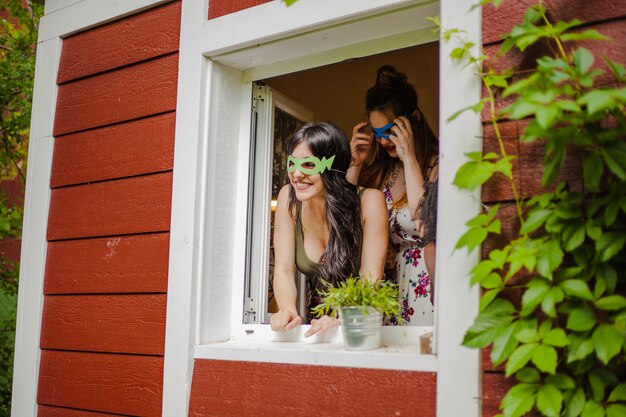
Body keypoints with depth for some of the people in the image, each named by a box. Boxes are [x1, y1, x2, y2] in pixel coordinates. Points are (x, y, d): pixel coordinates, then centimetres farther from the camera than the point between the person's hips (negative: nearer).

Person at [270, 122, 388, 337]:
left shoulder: (369, 201, -17)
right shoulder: (289, 197, -8)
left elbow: (371, 279, -19)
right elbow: (284, 270, -10)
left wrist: (341, 320, -35)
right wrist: (288, 311, -28)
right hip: (316, 324, 0)